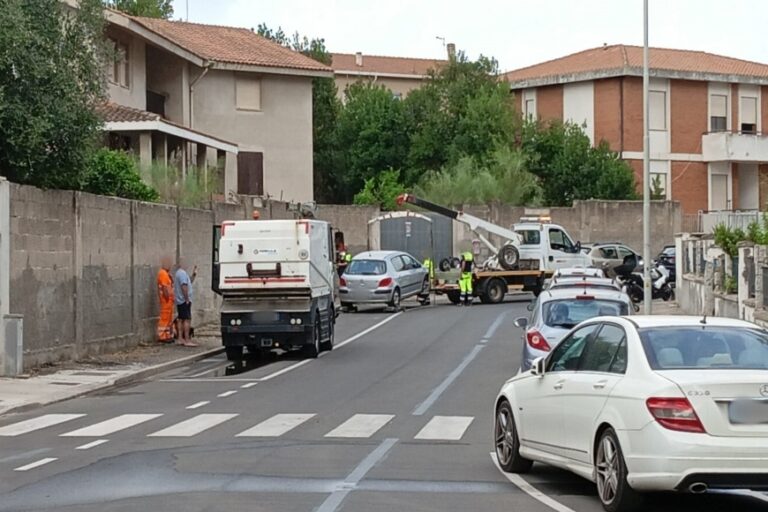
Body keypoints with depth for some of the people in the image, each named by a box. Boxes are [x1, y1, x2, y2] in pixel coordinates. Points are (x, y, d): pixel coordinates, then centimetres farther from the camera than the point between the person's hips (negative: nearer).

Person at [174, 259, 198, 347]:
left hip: (180, 301, 11)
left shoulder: (179, 273, 19)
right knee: (187, 319, -12)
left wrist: (194, 275, 17)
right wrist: (187, 299, -21)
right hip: (184, 300, -11)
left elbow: (189, 282, 29)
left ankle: (181, 339, 15)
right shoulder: (182, 273, -14)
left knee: (181, 319, 12)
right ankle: (187, 341, -17)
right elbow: (184, 286, -23)